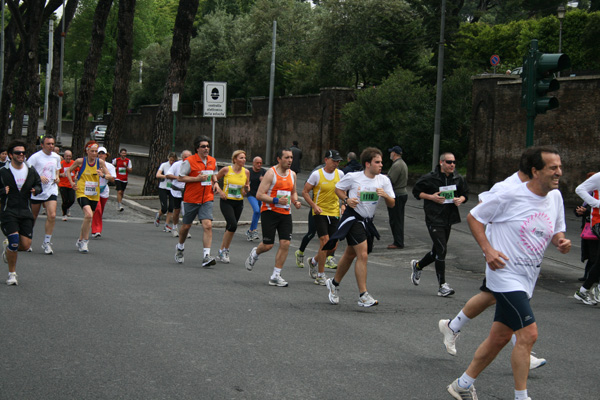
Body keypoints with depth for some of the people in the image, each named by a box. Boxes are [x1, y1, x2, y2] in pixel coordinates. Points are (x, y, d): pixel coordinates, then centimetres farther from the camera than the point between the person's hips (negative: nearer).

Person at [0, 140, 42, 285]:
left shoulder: (31, 171, 6)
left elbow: (39, 185, 20)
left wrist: (36, 190, -2)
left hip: (26, 213, 4)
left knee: (26, 245, -5)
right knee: (14, 241, -18)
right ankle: (12, 274, 1)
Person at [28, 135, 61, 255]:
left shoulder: (56, 157, 8)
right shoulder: (35, 157, -9)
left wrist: (57, 177, 5)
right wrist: (39, 177, -23)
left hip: (51, 190, 3)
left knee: (52, 215, -15)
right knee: (33, 217, 9)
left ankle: (47, 242, -4)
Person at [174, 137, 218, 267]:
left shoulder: (212, 161, 8)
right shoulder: (189, 161, -10)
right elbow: (180, 177, -9)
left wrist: (215, 182, 6)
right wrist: (197, 178, -18)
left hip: (207, 199, 3)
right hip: (191, 199, -3)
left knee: (208, 225, -15)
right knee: (186, 226, 10)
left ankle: (206, 256, -18)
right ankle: (180, 247, 40)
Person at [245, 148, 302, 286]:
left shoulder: (292, 174, 11)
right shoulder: (271, 173, -10)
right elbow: (259, 195, -13)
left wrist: (295, 201, 6)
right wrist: (276, 200, -23)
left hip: (285, 213, 5)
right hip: (270, 212, -5)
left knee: (285, 243, -7)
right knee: (268, 245, -4)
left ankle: (275, 276, 1)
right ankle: (255, 253, 33)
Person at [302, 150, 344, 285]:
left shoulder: (340, 174, 5)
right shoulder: (317, 174, -8)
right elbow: (305, 191, -3)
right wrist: (314, 206, -15)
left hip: (334, 213, 5)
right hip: (320, 213, -5)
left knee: (333, 246, 3)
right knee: (325, 241, -16)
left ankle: (313, 262, 31)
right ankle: (320, 275, -4)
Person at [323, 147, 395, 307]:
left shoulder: (384, 180, 0)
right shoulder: (353, 177, -11)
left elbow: (391, 204, 1)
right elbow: (338, 189, 6)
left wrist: (385, 195, -20)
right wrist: (347, 200, -12)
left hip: (368, 221, 6)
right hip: (353, 219, -6)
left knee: (350, 255, 18)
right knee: (363, 255, -16)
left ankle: (334, 283, 39)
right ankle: (363, 295, -14)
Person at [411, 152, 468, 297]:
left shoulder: (458, 179, 5)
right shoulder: (430, 178, -9)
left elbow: (465, 193, 17)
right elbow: (416, 191, 1)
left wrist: (461, 199, -5)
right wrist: (431, 197, -13)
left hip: (448, 219, 6)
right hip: (434, 219, -6)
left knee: (438, 252, 14)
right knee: (441, 249, -14)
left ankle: (418, 265, 43)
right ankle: (442, 286, -9)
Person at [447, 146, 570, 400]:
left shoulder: (555, 198, 5)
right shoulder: (511, 196, -15)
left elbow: (556, 231, 18)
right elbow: (474, 217, -5)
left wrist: (561, 241, -6)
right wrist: (487, 249, -16)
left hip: (526, 281, 8)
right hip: (505, 275, -8)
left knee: (499, 338, 14)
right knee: (528, 334, -16)